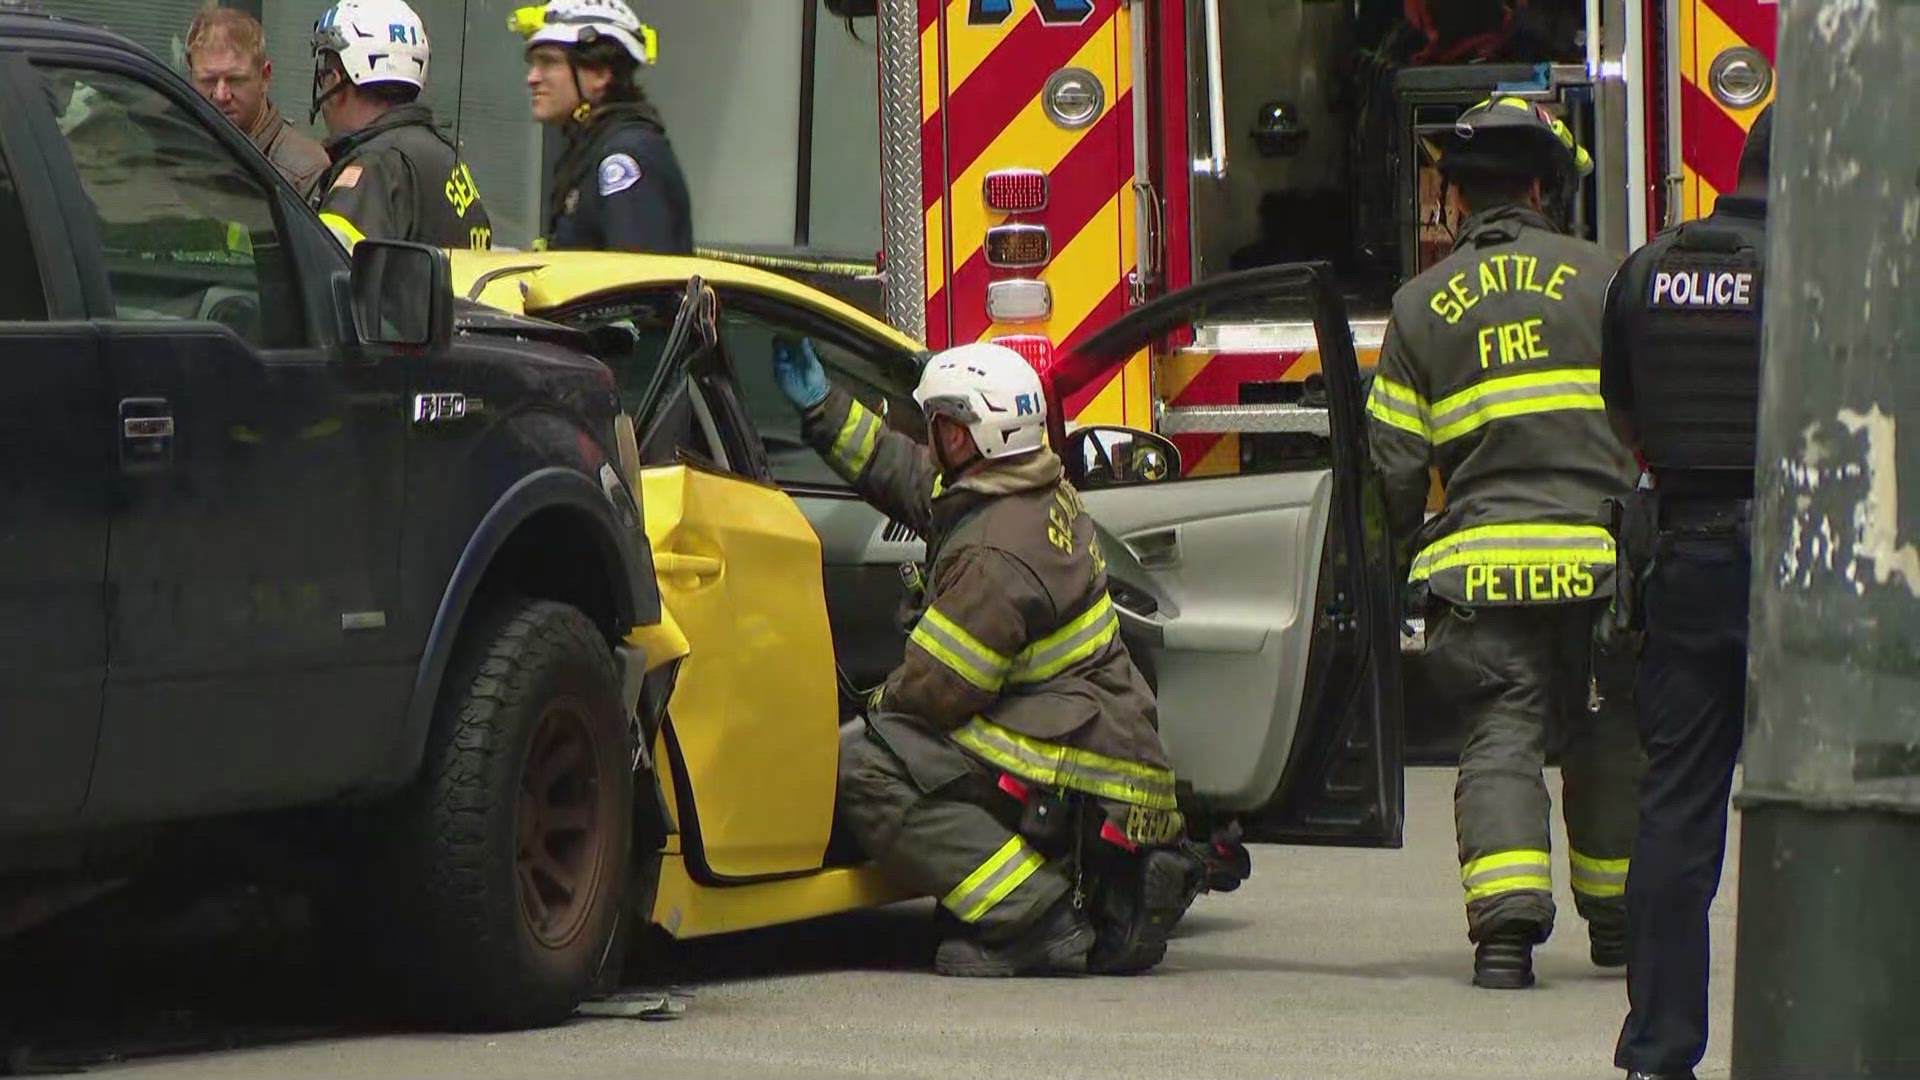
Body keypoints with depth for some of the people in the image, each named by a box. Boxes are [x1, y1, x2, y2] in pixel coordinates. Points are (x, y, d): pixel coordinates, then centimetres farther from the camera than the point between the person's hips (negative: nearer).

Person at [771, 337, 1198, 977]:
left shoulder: (997, 554, -19)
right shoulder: (1046, 496, 11)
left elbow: (934, 691, -16)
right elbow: (900, 473, 26)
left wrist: (877, 707, 5)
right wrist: (820, 407, 28)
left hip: (1077, 772, -10)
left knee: (863, 768, -17)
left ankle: (1038, 915, -21)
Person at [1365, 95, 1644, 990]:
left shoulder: (1420, 307, 6)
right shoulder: (1600, 280, 4)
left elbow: (1395, 462, 7)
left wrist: (1417, 548, 21)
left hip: (1480, 564, 0)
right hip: (1601, 560, 0)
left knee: (1500, 739, -1)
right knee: (1607, 743, 15)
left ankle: (1506, 922, -18)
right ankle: (1616, 917, 26)